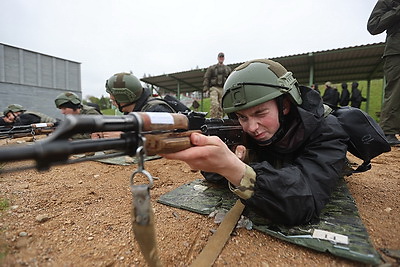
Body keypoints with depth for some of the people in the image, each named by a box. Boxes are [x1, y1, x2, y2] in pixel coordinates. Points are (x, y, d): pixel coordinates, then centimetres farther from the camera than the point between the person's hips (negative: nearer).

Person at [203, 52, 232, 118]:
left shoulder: (228, 69, 22)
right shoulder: (211, 68, 16)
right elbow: (206, 78, 9)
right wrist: (205, 87, -5)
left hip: (223, 90, 3)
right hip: (214, 88, -3)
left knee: (221, 107, -2)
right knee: (214, 104, -21)